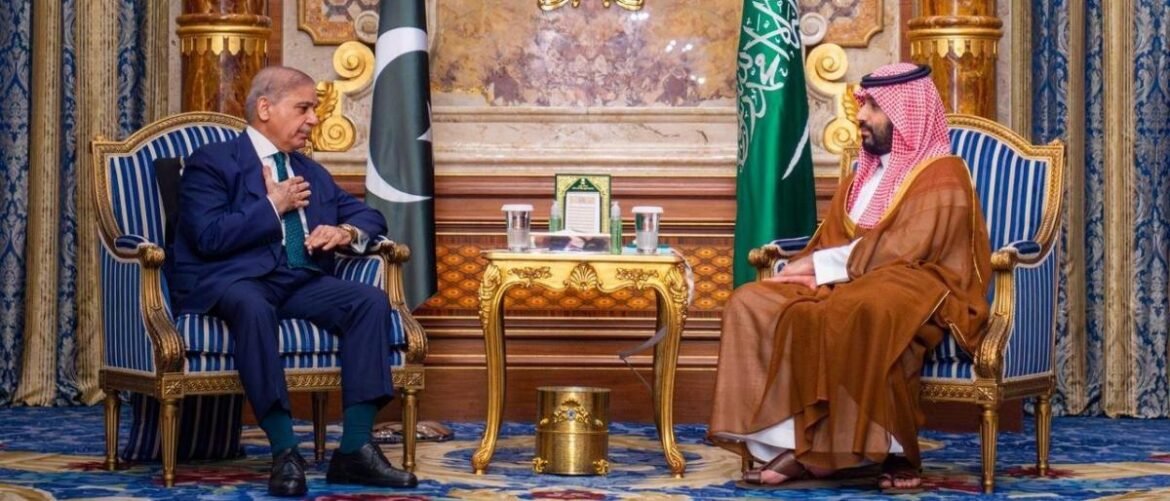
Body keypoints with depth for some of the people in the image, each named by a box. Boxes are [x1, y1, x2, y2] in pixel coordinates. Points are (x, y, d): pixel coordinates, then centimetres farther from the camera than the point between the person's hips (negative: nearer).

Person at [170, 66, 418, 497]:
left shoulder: (313, 173, 26)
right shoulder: (211, 163, 4)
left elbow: (369, 216, 25)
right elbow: (208, 237, -11)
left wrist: (346, 232, 1)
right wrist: (273, 207, -6)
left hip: (302, 282, 6)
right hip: (233, 281, -6)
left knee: (372, 301, -21)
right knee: (253, 307, -41)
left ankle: (355, 449, -25)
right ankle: (284, 452, -40)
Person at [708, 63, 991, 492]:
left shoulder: (941, 177, -4)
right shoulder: (864, 175, 22)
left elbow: (901, 250, -16)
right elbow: (831, 243, 17)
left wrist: (821, 266, -13)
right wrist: (808, 269, -7)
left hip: (918, 290, -8)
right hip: (851, 284, 8)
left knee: (865, 312, -42)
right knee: (753, 303, -14)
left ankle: (893, 450, -29)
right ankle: (794, 444, -24)